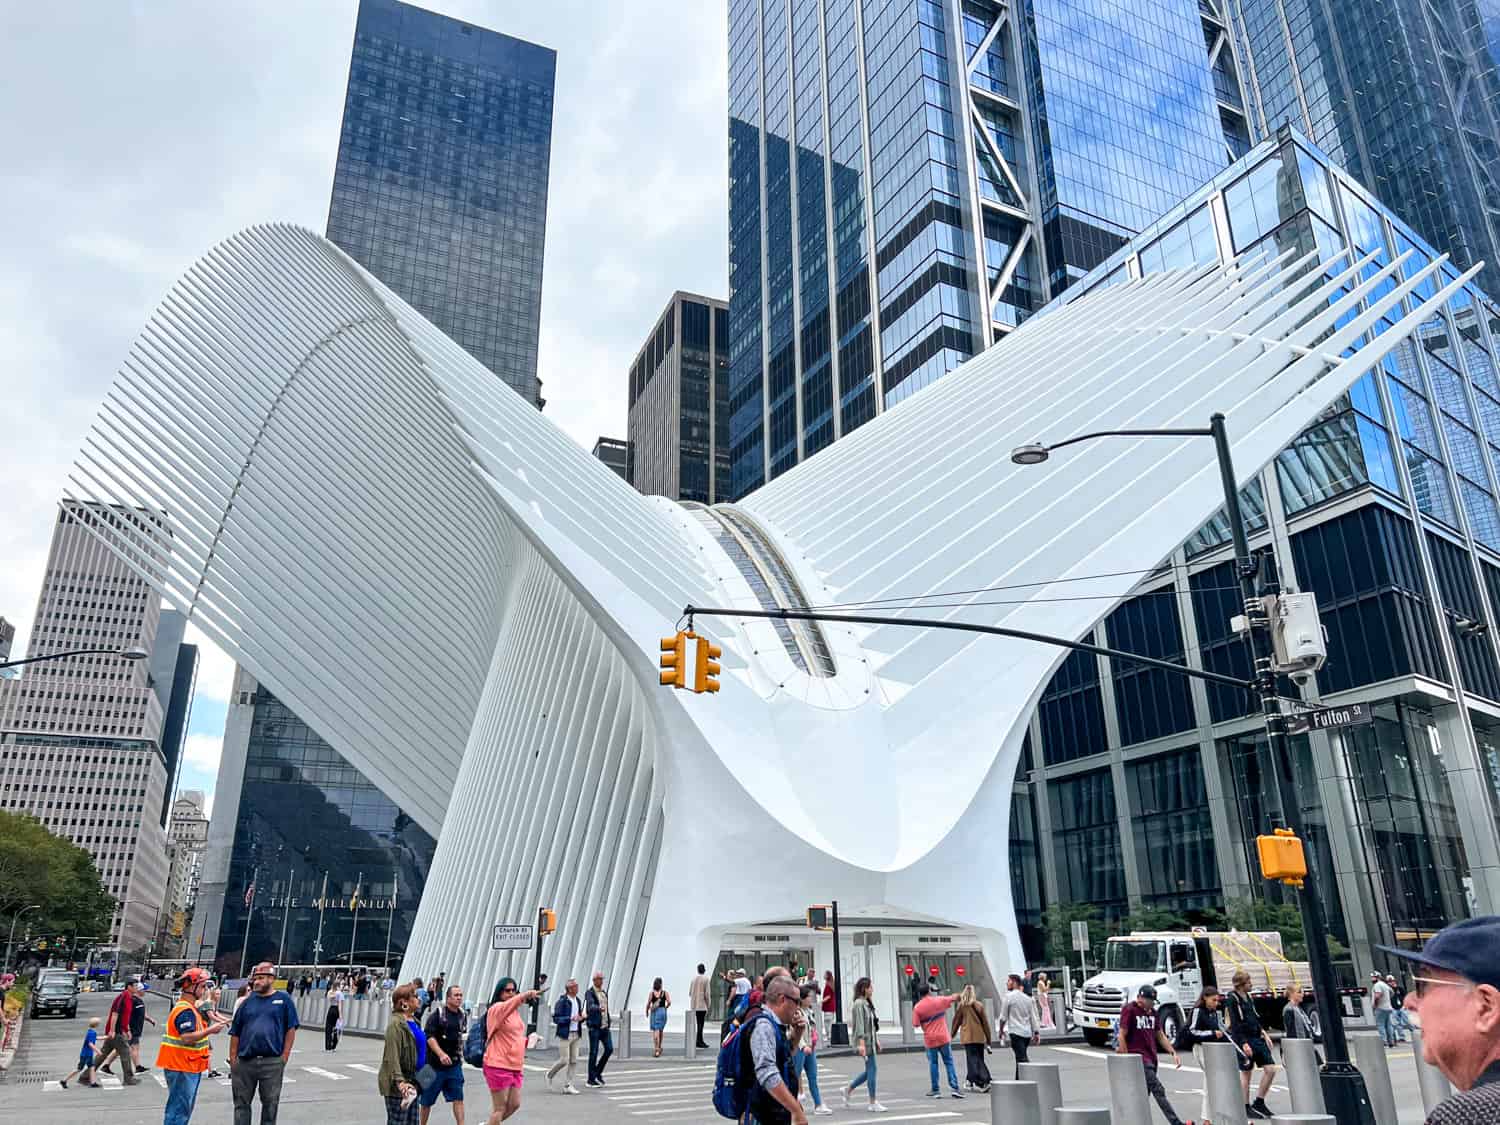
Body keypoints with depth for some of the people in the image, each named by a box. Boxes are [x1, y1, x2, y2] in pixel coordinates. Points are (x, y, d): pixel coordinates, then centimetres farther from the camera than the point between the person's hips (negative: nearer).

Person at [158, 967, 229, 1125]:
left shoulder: (189, 1007, 16)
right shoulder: (186, 1011, -18)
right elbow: (187, 1038, -28)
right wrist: (210, 1030, -24)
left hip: (188, 1067, 11)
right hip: (182, 1068, -11)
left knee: (184, 1108, 18)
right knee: (179, 1109, -7)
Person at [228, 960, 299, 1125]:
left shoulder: (283, 999, 1)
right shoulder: (248, 1002, 8)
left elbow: (291, 1029, 0)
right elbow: (235, 1033, 9)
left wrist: (284, 1056, -6)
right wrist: (233, 1060, 2)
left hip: (272, 1062, -3)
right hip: (245, 1062, 3)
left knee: (270, 1103, 7)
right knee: (241, 1103, 10)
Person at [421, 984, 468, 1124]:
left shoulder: (461, 1015, 6)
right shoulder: (438, 1013, -11)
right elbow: (429, 1036, -19)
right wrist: (441, 1054, -29)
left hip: (455, 1064, 4)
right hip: (435, 1064, -4)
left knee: (458, 1098, -4)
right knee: (427, 1099, 10)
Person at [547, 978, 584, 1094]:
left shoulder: (578, 1000, 10)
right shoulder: (562, 1001, -12)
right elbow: (556, 1019, -14)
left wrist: (581, 1018, -2)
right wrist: (571, 1018, -23)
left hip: (576, 1034, 7)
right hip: (565, 1034, -7)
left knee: (573, 1061, 5)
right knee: (564, 1060, -3)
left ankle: (568, 1086, 13)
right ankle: (550, 1074, 23)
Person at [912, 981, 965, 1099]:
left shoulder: (917, 1007, -8)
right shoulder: (939, 1000, -4)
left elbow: (916, 1024, -7)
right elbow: (953, 998, 12)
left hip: (930, 1039, 0)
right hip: (943, 1037, 0)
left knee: (933, 1064, 11)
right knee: (949, 1062, 7)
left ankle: (936, 1090, 12)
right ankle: (955, 1088, 2)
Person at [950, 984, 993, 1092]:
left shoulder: (961, 1006, -3)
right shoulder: (979, 1005, 2)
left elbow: (956, 1021, 4)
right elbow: (985, 1022, 5)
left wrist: (952, 1033, 18)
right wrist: (988, 1038, 12)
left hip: (967, 1036, -2)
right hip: (979, 1036, 3)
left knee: (971, 1059, -1)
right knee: (980, 1059, 14)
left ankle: (979, 1082, -12)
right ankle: (985, 1080, 6)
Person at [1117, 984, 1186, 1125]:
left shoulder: (1152, 1011, 14)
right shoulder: (1129, 1010, -9)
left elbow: (1160, 1035, 20)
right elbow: (1122, 1036, -10)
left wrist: (1173, 1052, 9)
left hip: (1151, 1058, 8)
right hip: (1138, 1057, -8)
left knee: (1144, 1094, 10)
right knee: (1158, 1090, -14)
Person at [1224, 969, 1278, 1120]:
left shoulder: (1248, 997, 12)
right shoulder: (1231, 1000, -13)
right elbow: (1235, 1025, -17)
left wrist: (1264, 1033, 11)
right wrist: (1244, 1043, -22)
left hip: (1257, 1038, 8)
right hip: (1244, 1040, -8)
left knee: (1270, 1069, 3)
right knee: (1245, 1073, 1)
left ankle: (1259, 1102, 17)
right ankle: (1246, 1108, 13)